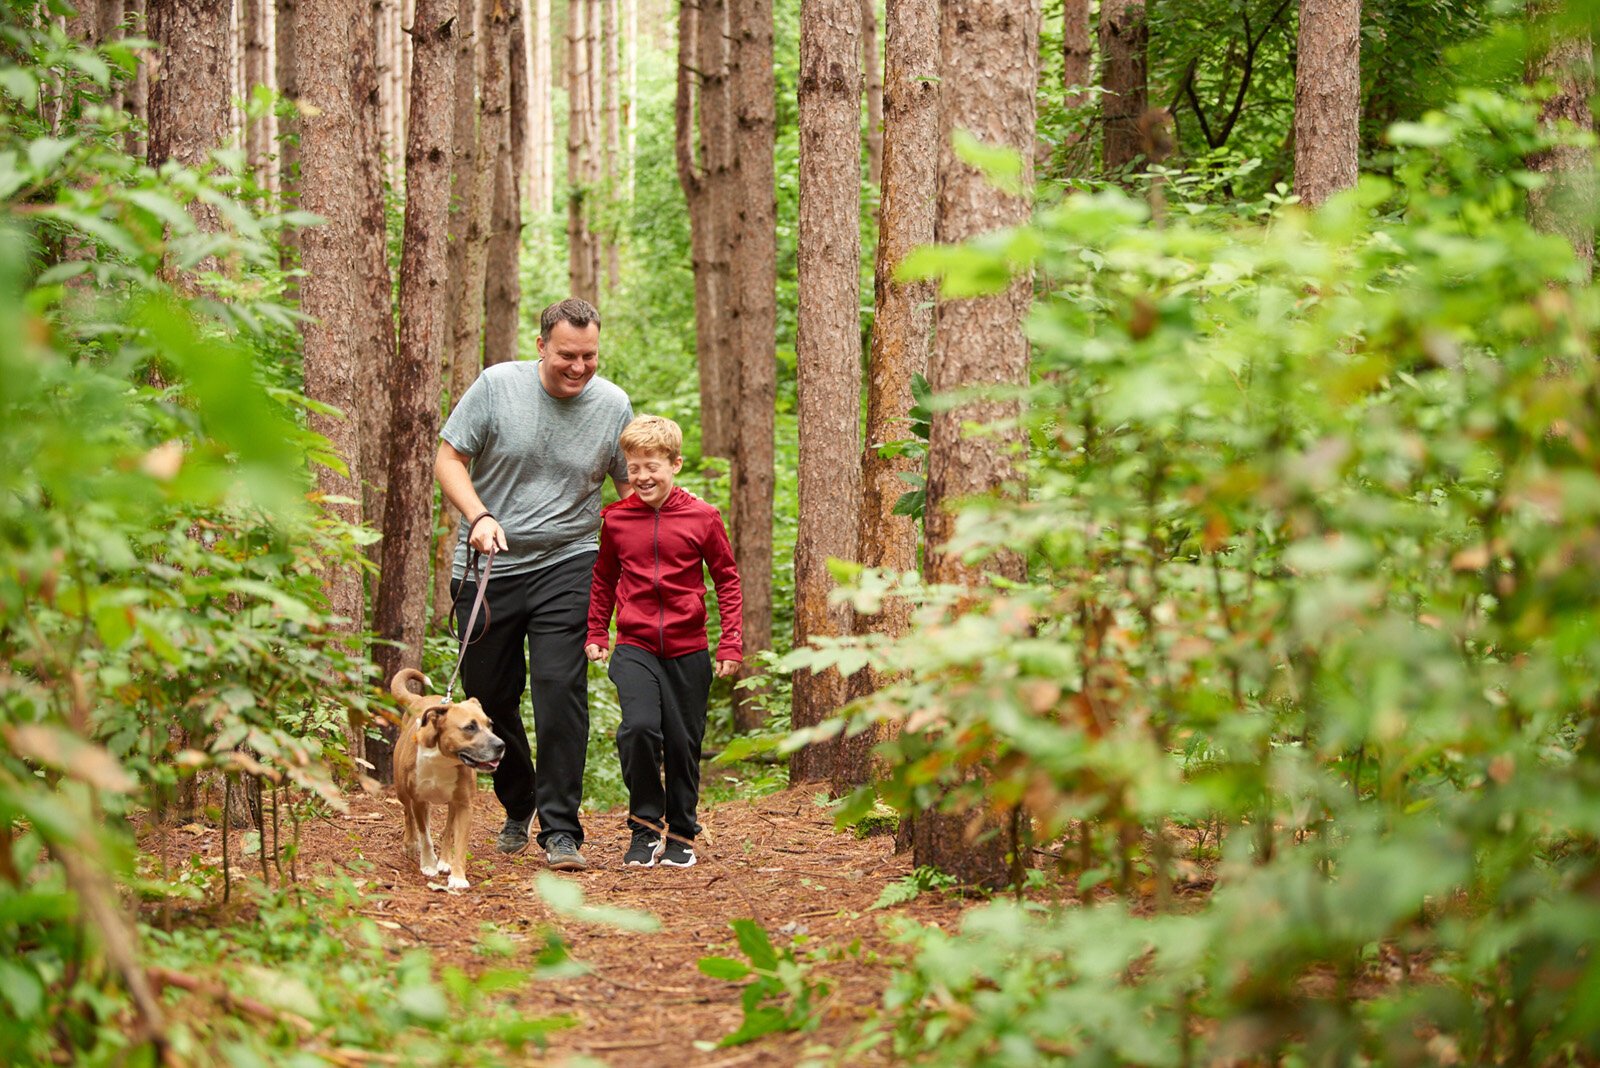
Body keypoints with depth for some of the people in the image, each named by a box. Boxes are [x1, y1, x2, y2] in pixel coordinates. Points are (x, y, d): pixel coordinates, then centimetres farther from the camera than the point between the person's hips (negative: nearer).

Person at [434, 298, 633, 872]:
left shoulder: (613, 405, -1)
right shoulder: (497, 386, -6)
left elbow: (633, 486, 9)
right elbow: (449, 459, -2)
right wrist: (478, 516, -18)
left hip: (566, 565, -1)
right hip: (489, 567, 1)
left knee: (560, 688, -15)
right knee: (488, 693, 9)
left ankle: (560, 831, -9)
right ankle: (518, 804, 35)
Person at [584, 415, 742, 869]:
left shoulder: (701, 517, -2)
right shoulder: (615, 519, 2)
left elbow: (727, 578, 6)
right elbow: (603, 578, 18)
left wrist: (731, 643, 2)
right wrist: (596, 633, 15)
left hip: (687, 650, 0)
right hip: (634, 647, 0)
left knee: (683, 744, 6)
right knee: (639, 728, -20)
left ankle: (682, 835, 24)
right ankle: (645, 828, -4)